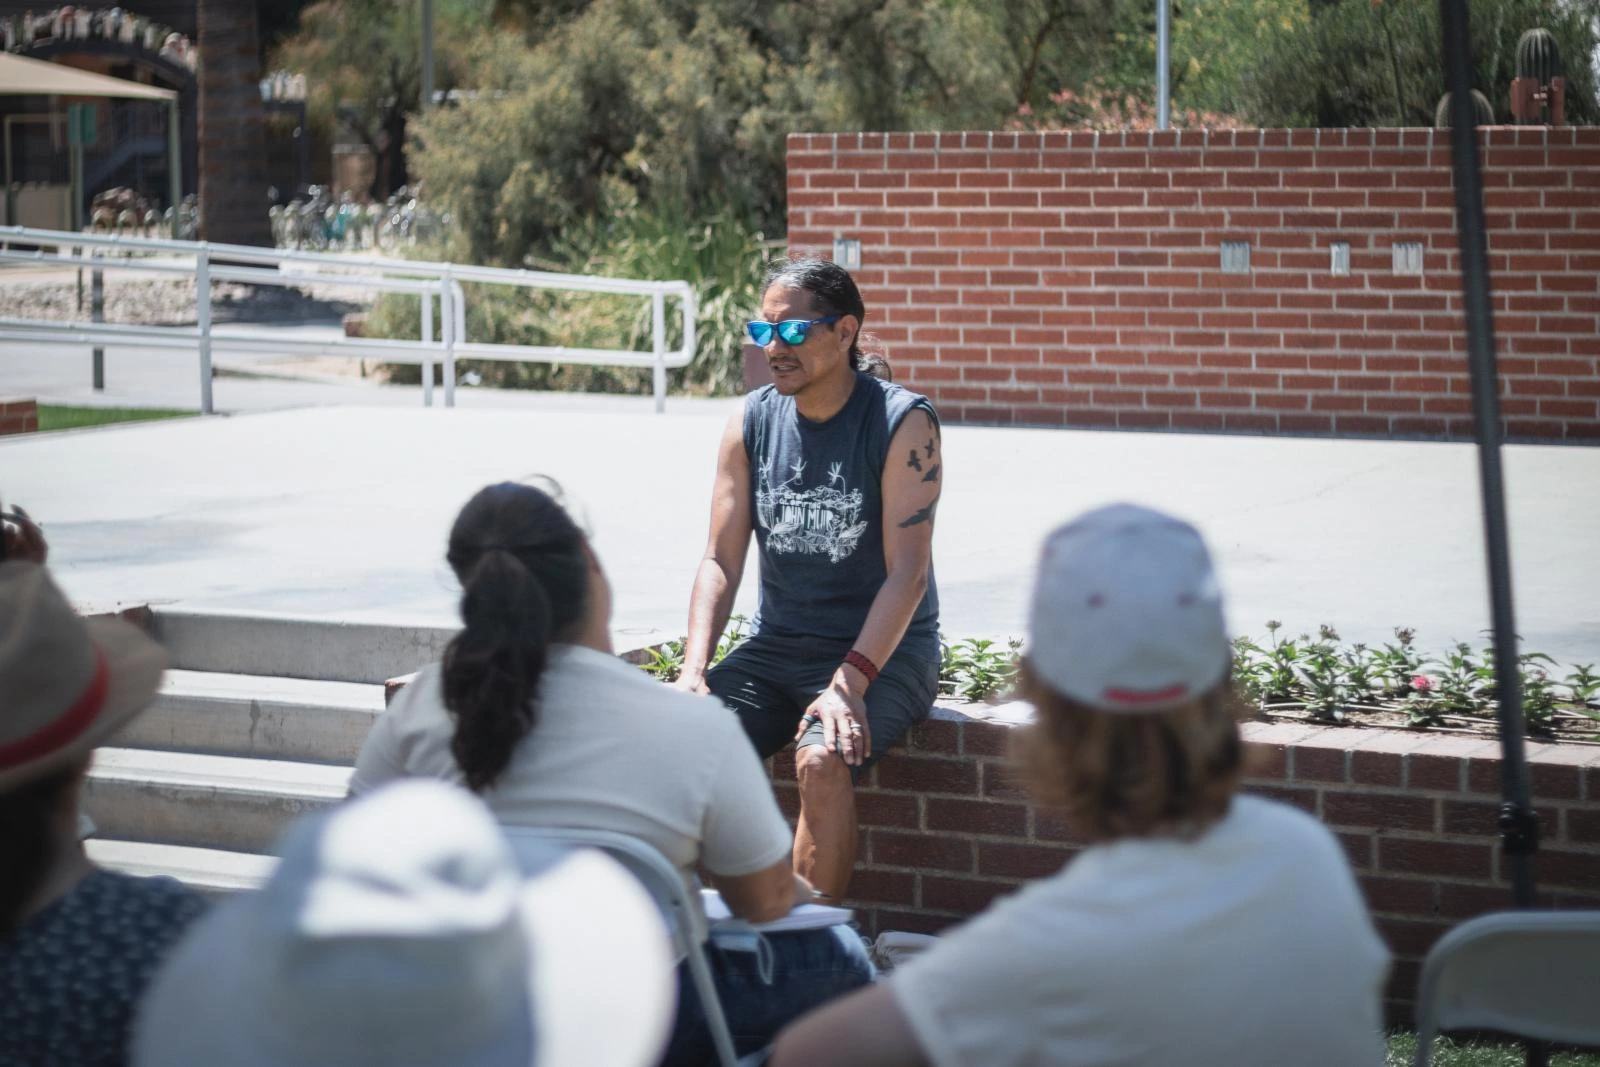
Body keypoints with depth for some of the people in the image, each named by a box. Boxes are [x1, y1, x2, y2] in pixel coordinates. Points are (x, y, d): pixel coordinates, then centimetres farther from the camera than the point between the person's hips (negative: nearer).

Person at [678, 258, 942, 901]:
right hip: (775, 648, 5)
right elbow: (721, 560, 3)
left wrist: (849, 682, -28)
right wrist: (694, 671, -12)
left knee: (822, 761, -33)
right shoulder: (752, 422, 5)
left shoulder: (903, 423, -10)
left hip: (883, 652, -5)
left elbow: (908, 574, -16)